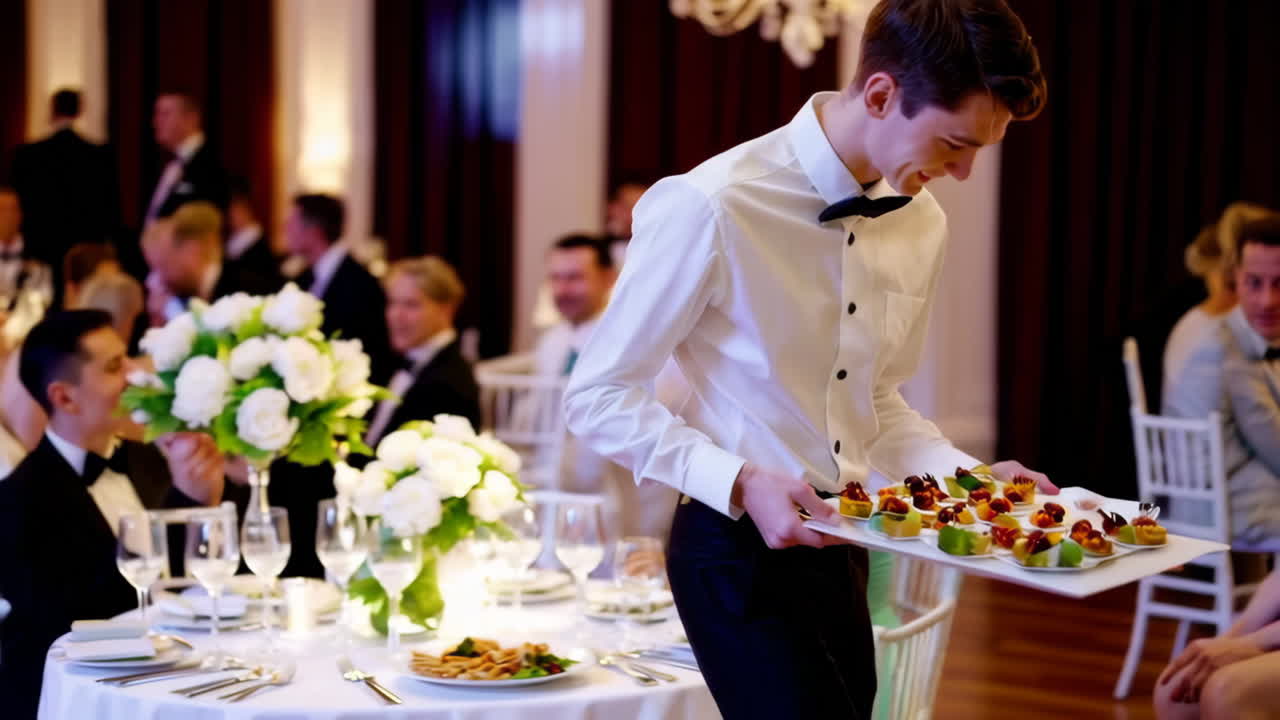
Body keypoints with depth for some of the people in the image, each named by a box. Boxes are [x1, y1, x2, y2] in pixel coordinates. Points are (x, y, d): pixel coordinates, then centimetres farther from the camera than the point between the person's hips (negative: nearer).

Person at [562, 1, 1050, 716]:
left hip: (840, 547, 7)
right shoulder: (710, 208, -19)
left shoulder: (923, 223, 3)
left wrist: (967, 472, 0)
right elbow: (598, 396, -13)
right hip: (738, 546, -7)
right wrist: (742, 483, -24)